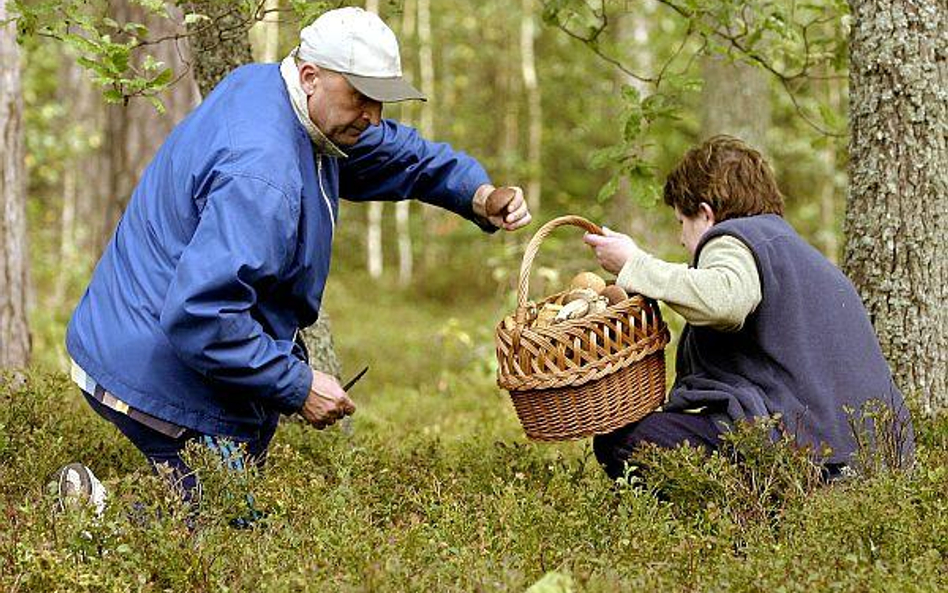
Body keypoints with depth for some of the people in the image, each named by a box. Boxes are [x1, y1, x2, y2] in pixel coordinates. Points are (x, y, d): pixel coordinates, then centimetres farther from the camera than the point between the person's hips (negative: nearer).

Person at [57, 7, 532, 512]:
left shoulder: (263, 83, 5)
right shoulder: (262, 177, -28)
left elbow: (394, 152, 19)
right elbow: (199, 317, -34)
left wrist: (479, 196, 6)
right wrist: (298, 387, -23)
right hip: (160, 383, -9)